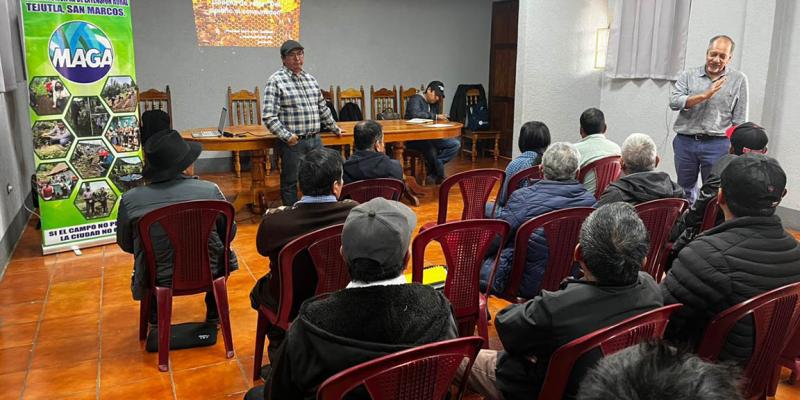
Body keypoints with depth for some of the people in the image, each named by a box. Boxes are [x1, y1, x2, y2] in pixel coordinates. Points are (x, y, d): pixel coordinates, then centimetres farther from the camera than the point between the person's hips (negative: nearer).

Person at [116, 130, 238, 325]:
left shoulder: (130, 200, -17)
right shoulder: (210, 190, -19)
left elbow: (125, 245, 0)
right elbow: (229, 233, -4)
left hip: (158, 279, 1)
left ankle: (155, 314, 42)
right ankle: (214, 311, 38)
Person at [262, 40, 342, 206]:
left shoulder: (311, 79, 14)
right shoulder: (275, 81, -7)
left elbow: (323, 109, 24)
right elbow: (268, 116, -13)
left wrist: (334, 128, 26)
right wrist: (286, 136, -18)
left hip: (315, 140, 6)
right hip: (293, 143, -6)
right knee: (290, 185, 4)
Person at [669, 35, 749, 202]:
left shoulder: (738, 79, 5)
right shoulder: (689, 75, 6)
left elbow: (739, 120, 4)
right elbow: (674, 101, -8)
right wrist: (704, 95, -16)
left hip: (717, 145, -1)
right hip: (685, 142, 2)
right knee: (685, 190, 13)